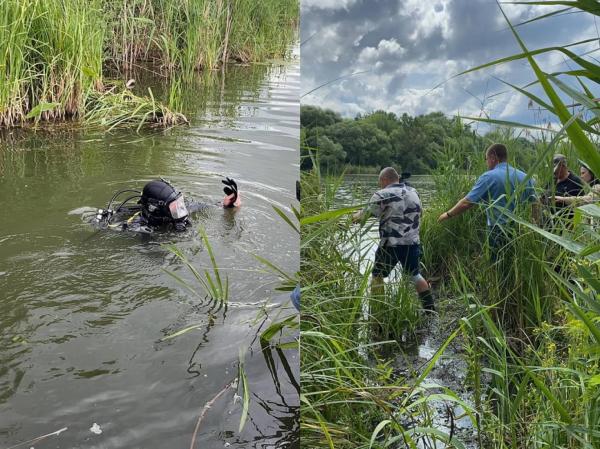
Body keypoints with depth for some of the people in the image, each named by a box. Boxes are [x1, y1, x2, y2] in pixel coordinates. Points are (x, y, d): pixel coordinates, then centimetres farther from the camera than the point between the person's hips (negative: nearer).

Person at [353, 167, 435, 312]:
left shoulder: (382, 195, -6)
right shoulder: (413, 192, 10)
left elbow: (365, 214, 0)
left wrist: (356, 217, 21)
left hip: (391, 244, -5)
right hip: (412, 243, 5)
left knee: (377, 277, 10)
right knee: (415, 275, 21)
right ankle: (430, 308, 25)